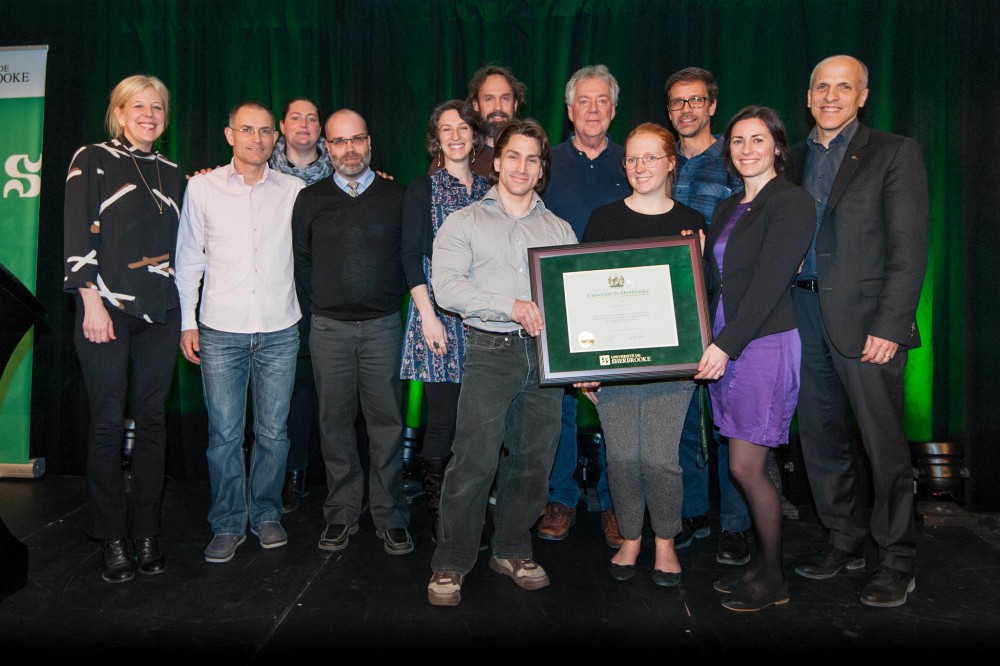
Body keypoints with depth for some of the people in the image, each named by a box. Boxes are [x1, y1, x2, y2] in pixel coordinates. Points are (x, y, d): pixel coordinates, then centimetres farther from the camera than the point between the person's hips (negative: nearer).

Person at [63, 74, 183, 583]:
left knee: (152, 418, 6)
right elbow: (79, 235, -5)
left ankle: (146, 533, 16)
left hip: (160, 311, 4)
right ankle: (112, 540, 12)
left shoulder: (172, 173, 17)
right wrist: (91, 301, -12)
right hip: (108, 307, -4)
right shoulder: (93, 160, 3)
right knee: (108, 422, 0)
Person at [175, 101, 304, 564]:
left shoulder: (294, 191, 5)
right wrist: (187, 321, 4)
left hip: (279, 330, 1)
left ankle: (266, 514, 27)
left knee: (273, 431, 8)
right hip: (220, 331, 0)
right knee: (224, 433, 3)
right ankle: (227, 524, 19)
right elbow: (189, 258, 8)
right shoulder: (202, 187, 5)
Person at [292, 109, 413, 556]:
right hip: (329, 327, 1)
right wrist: (324, 297, 7)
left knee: (387, 420, 1)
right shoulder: (310, 200, 8)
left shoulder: (397, 196, 6)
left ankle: (390, 518, 12)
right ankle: (341, 514, 19)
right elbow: (300, 260, 13)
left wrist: (392, 296, 2)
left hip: (383, 325, -1)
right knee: (335, 421, 6)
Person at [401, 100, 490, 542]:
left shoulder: (489, 191, 15)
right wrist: (428, 315, -11)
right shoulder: (422, 189, 4)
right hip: (439, 315, -4)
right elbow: (411, 256, -3)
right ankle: (438, 518, 9)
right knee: (444, 416, -5)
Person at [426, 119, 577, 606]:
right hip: (490, 352, -3)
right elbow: (446, 287, -7)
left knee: (533, 460, 8)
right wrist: (511, 306, -16)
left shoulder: (560, 230, 18)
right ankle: (450, 564, 9)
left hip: (546, 352, 4)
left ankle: (512, 550, 26)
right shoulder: (464, 223, 7)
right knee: (474, 460, -7)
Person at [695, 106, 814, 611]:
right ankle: (762, 563, 25)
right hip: (724, 346, 7)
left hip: (767, 343, -7)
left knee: (746, 466, -4)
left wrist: (727, 344, -18)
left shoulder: (790, 202, -7)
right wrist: (712, 345, 1)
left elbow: (769, 283, -15)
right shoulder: (728, 209, 17)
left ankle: (773, 579, 14)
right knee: (749, 465, 11)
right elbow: (714, 281, 13)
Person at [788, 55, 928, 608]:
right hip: (806, 316, 5)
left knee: (884, 443, 0)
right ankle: (844, 542, 27)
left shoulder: (895, 153, 0)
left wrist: (888, 326, -15)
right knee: (820, 436, 11)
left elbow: (909, 250, -7)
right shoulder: (797, 159, 15)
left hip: (865, 319, -5)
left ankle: (896, 562, 15)